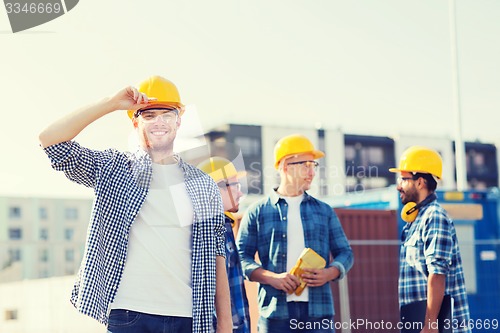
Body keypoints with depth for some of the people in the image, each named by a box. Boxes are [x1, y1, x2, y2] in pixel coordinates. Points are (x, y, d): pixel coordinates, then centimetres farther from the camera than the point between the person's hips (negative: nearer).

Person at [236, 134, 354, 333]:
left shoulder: (324, 211, 16)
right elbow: (241, 257, 3)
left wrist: (329, 273, -6)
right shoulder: (257, 212, 8)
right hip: (275, 311, -2)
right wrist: (272, 277, -14)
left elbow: (345, 253, 16)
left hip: (318, 310, 2)